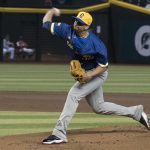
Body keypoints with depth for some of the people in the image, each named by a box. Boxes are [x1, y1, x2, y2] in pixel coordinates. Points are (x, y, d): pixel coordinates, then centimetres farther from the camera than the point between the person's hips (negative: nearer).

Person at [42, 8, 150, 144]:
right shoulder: (68, 31, -16)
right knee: (98, 107, 16)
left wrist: (90, 75, -34)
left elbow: (104, 66, -20)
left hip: (97, 74, -8)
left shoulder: (96, 44, -29)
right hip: (84, 73, 8)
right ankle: (136, 112, 31)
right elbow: (46, 23, -7)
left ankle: (59, 134, -23)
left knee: (74, 95, -23)